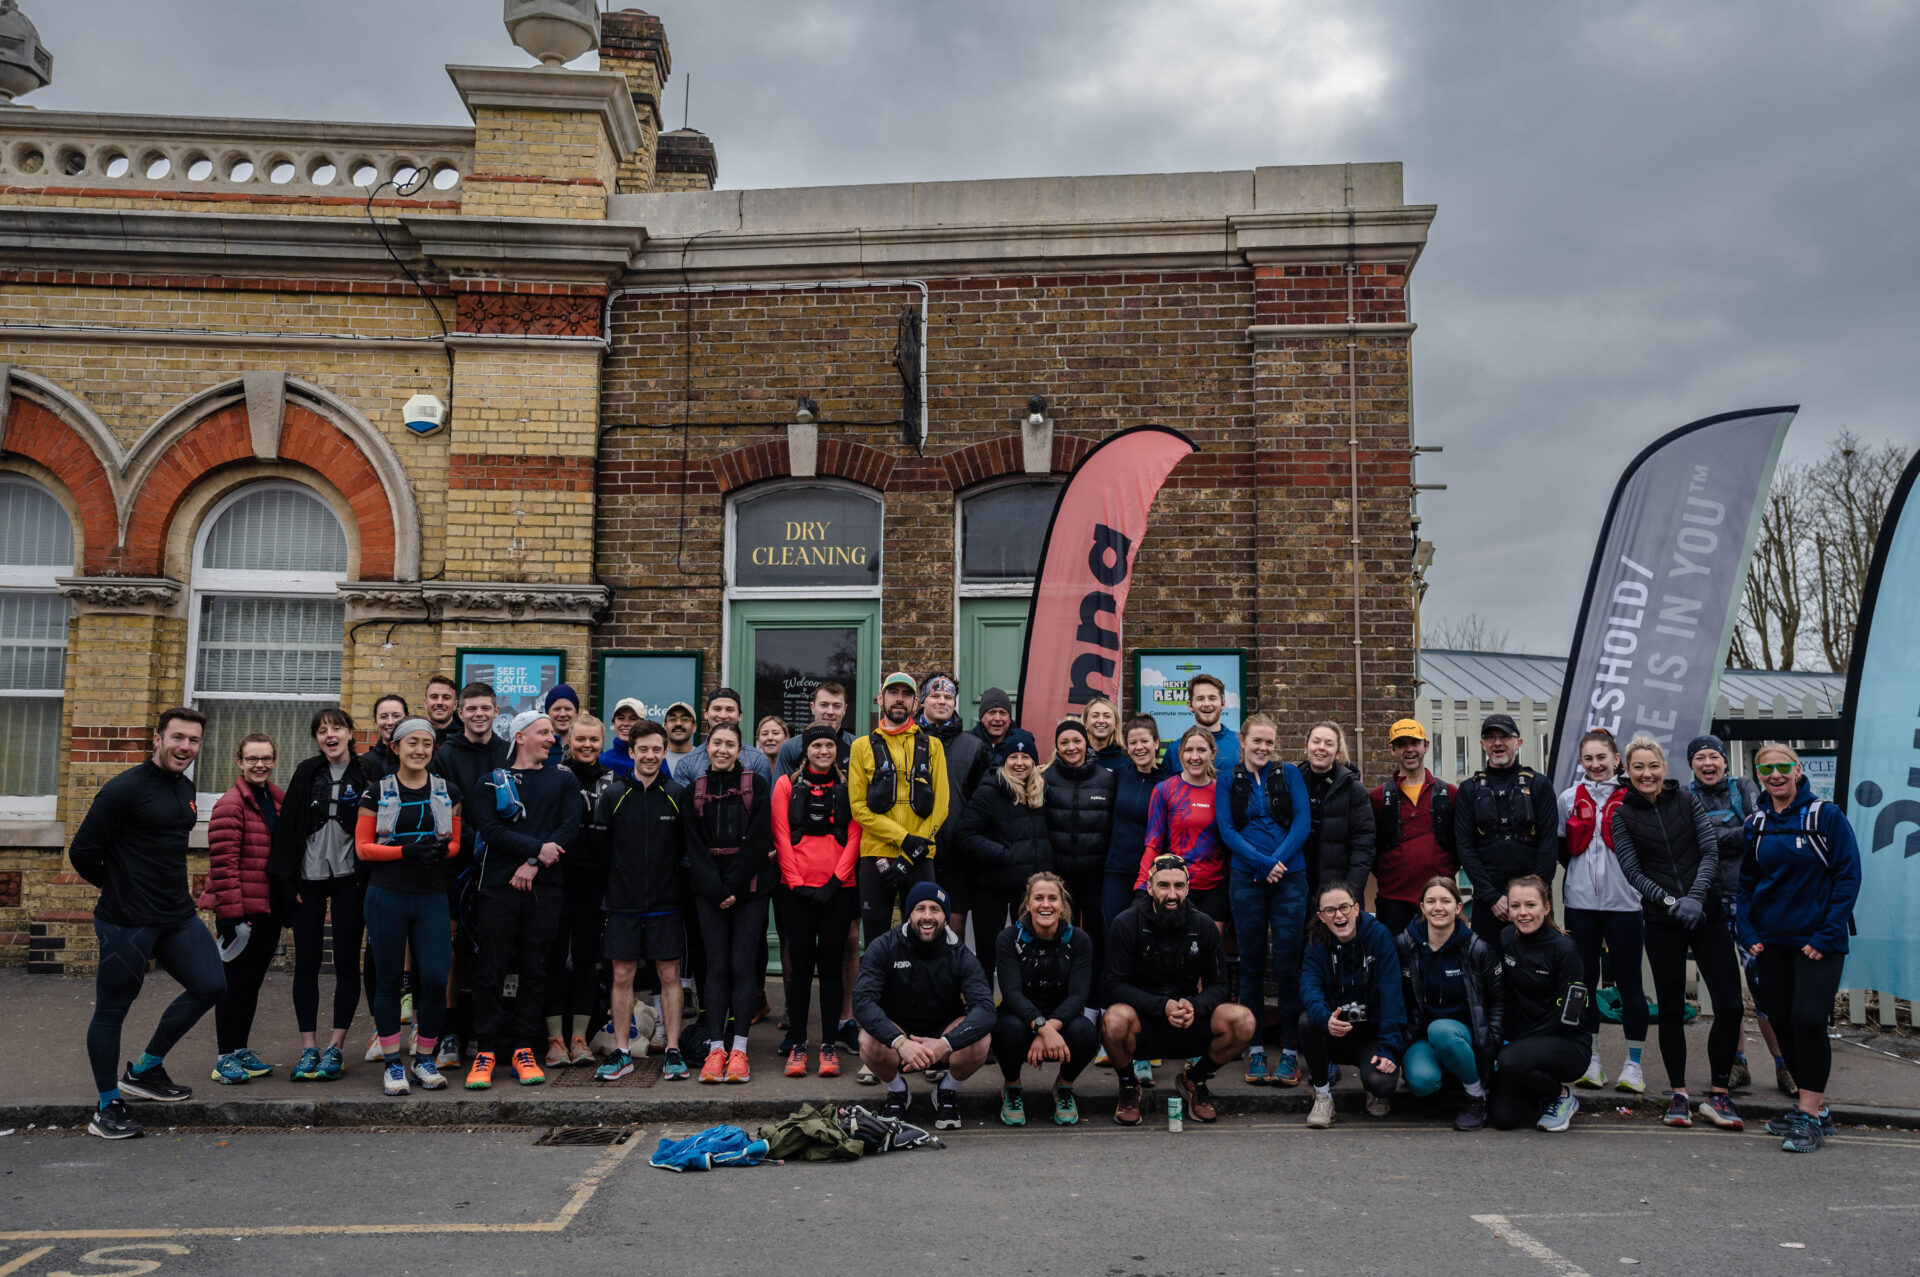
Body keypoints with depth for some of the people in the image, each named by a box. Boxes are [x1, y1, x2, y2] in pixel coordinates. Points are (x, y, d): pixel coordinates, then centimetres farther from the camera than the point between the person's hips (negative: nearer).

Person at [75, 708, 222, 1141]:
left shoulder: (186, 788, 11)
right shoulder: (125, 789, -15)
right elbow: (82, 851, -13)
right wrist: (115, 886, 2)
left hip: (178, 915, 8)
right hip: (127, 922, -8)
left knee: (210, 986, 6)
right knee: (112, 1009, 5)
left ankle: (144, 1071, 23)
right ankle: (107, 1107, 19)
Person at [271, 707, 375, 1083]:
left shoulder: (366, 775, 0)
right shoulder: (306, 774, 5)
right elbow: (288, 827, 4)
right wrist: (287, 880, -3)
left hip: (349, 880, -2)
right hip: (309, 879, 2)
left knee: (346, 963, 1)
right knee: (306, 963, 4)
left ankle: (335, 1048, 9)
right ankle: (308, 1048, 12)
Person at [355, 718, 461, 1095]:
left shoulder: (448, 792, 9)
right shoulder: (377, 792, 3)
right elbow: (363, 848, 0)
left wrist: (442, 849, -8)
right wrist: (405, 850, -15)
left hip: (432, 897, 2)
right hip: (387, 897, -1)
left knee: (436, 978, -6)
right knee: (389, 979, 4)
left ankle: (424, 1059, 12)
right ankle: (393, 1064, 15)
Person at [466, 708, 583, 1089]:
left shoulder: (564, 780, 12)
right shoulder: (492, 781, 9)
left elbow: (570, 828, 0)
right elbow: (490, 829, -5)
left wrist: (533, 864, -11)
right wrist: (538, 849, -14)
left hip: (545, 888, 1)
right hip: (499, 887, -1)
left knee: (534, 971, 4)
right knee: (491, 971, -1)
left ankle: (523, 1049, 12)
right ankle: (486, 1051, 7)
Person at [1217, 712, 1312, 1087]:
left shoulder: (1289, 774, 7)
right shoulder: (1228, 781, 7)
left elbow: (1303, 821, -2)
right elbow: (1227, 830, -2)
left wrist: (1278, 861, -14)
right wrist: (1263, 863, -13)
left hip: (1290, 878, 0)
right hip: (1246, 880, 0)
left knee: (1287, 963, -1)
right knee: (1252, 963, 5)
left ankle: (1290, 1051, 6)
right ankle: (1255, 1049, 13)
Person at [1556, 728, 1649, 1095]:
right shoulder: (1570, 798, 7)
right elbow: (1558, 847, 16)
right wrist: (1574, 875, 7)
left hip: (1623, 900, -3)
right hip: (1580, 901, 3)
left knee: (1628, 981, 3)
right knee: (1584, 980, 8)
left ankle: (1633, 1064, 13)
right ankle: (1591, 1061, 19)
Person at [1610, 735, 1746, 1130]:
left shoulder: (1687, 801, 6)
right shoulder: (1623, 815, 3)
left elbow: (1711, 851, -1)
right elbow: (1632, 871, -3)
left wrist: (1696, 896, -14)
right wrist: (1673, 903, -14)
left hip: (1707, 914, 1)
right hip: (1662, 922, -1)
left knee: (1730, 1005, -5)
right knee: (1671, 1008, 5)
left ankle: (1718, 1094, 8)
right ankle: (1679, 1093, 16)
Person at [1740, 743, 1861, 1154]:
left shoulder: (1826, 816, -5)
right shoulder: (1756, 824, 8)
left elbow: (1848, 877, -6)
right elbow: (1745, 883, 12)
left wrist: (1826, 937, -12)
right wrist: (1749, 934, 0)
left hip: (1818, 941, -5)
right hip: (1772, 942, 5)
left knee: (1807, 1019, -14)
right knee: (1782, 1020, 6)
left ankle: (1810, 1118, -5)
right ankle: (1815, 1108, 21)